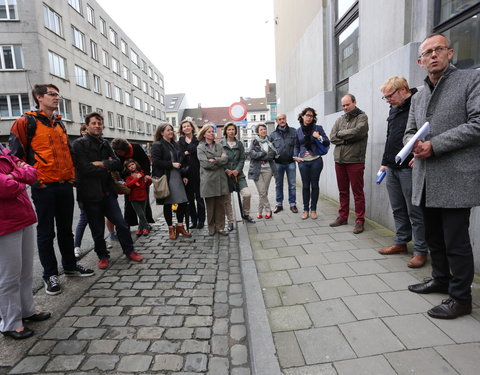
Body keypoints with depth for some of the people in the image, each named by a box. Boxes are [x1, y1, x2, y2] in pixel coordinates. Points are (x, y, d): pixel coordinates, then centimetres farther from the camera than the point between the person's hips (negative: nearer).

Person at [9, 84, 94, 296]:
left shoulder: (59, 124, 17)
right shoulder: (26, 122, -4)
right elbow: (16, 154, -8)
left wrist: (71, 175, 15)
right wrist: (33, 178, -11)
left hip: (65, 185, 6)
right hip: (44, 187, -6)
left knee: (66, 228, 15)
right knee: (46, 232, 5)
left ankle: (70, 266, 29)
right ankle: (50, 274, 18)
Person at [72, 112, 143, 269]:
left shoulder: (105, 144, 13)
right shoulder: (79, 144, -5)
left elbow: (118, 164, 3)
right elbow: (85, 168, -17)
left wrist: (102, 164, -13)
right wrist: (108, 167, -6)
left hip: (107, 191, 5)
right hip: (90, 194, -4)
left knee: (121, 224, 6)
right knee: (98, 230, 8)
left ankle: (129, 251, 23)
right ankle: (103, 256, 27)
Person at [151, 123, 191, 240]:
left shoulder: (175, 144, 17)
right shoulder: (157, 145, -4)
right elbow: (156, 161, -14)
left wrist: (184, 175, 11)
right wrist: (171, 164, -16)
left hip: (177, 177, 6)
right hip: (166, 179, -6)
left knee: (183, 202, 5)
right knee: (167, 204, 3)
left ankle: (180, 226, 21)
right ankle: (171, 228, 17)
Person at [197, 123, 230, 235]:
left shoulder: (219, 146, 14)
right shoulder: (200, 147, 2)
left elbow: (226, 159, 1)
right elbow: (205, 163, -12)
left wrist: (214, 160, -11)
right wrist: (220, 159, -4)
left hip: (221, 179, 4)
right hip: (208, 179, -3)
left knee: (220, 204, 6)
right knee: (210, 205, 4)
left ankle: (220, 227, 15)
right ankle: (211, 228, 17)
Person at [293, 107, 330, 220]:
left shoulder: (318, 128, 3)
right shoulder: (298, 131, 10)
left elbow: (327, 143, 3)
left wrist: (319, 137, -13)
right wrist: (295, 156, 3)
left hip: (316, 160, -1)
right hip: (303, 161, 1)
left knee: (314, 185, 4)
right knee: (305, 185, 3)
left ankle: (313, 209, 15)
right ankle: (305, 209, 15)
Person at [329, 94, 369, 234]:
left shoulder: (362, 117, 1)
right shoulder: (340, 120, 15)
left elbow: (357, 131, -18)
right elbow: (332, 138, 3)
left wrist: (340, 134, -5)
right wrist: (348, 138, -10)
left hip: (355, 161, -5)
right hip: (339, 160, 5)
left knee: (357, 192, 0)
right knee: (343, 191, 13)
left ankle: (360, 221, 9)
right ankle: (343, 217, 24)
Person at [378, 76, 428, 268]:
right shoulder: (394, 109, 18)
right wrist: (385, 162, 20)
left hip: (410, 169, -8)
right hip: (392, 169, 8)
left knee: (415, 211, 0)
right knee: (398, 209, 15)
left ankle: (421, 251, 12)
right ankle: (400, 243, 28)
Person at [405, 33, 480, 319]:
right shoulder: (418, 99, 17)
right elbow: (409, 132, 19)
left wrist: (434, 145, -16)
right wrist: (414, 144, -4)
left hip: (455, 178, -6)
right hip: (426, 180, 7)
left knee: (456, 240, 0)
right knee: (433, 236, 17)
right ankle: (441, 279, 35)